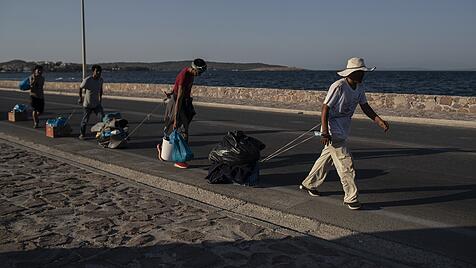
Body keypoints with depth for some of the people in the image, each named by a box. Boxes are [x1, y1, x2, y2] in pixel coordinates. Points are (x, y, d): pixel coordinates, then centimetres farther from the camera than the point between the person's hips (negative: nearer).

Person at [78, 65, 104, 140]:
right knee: (85, 120, 7)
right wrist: (80, 98, -1)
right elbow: (80, 88, -7)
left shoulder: (100, 79, -4)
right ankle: (82, 134, 26)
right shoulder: (87, 80, -21)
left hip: (97, 103, 4)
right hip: (87, 104, -4)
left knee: (102, 118, -11)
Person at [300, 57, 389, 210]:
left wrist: (380, 122, -2)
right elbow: (325, 108, -20)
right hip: (333, 131, -9)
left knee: (327, 158, 20)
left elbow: (365, 107, 11)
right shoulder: (338, 87, -21)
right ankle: (351, 198, 5)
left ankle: (308, 184, 36)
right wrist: (325, 133, -25)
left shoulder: (359, 87, 5)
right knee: (346, 164, -7)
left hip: (343, 131, 9)